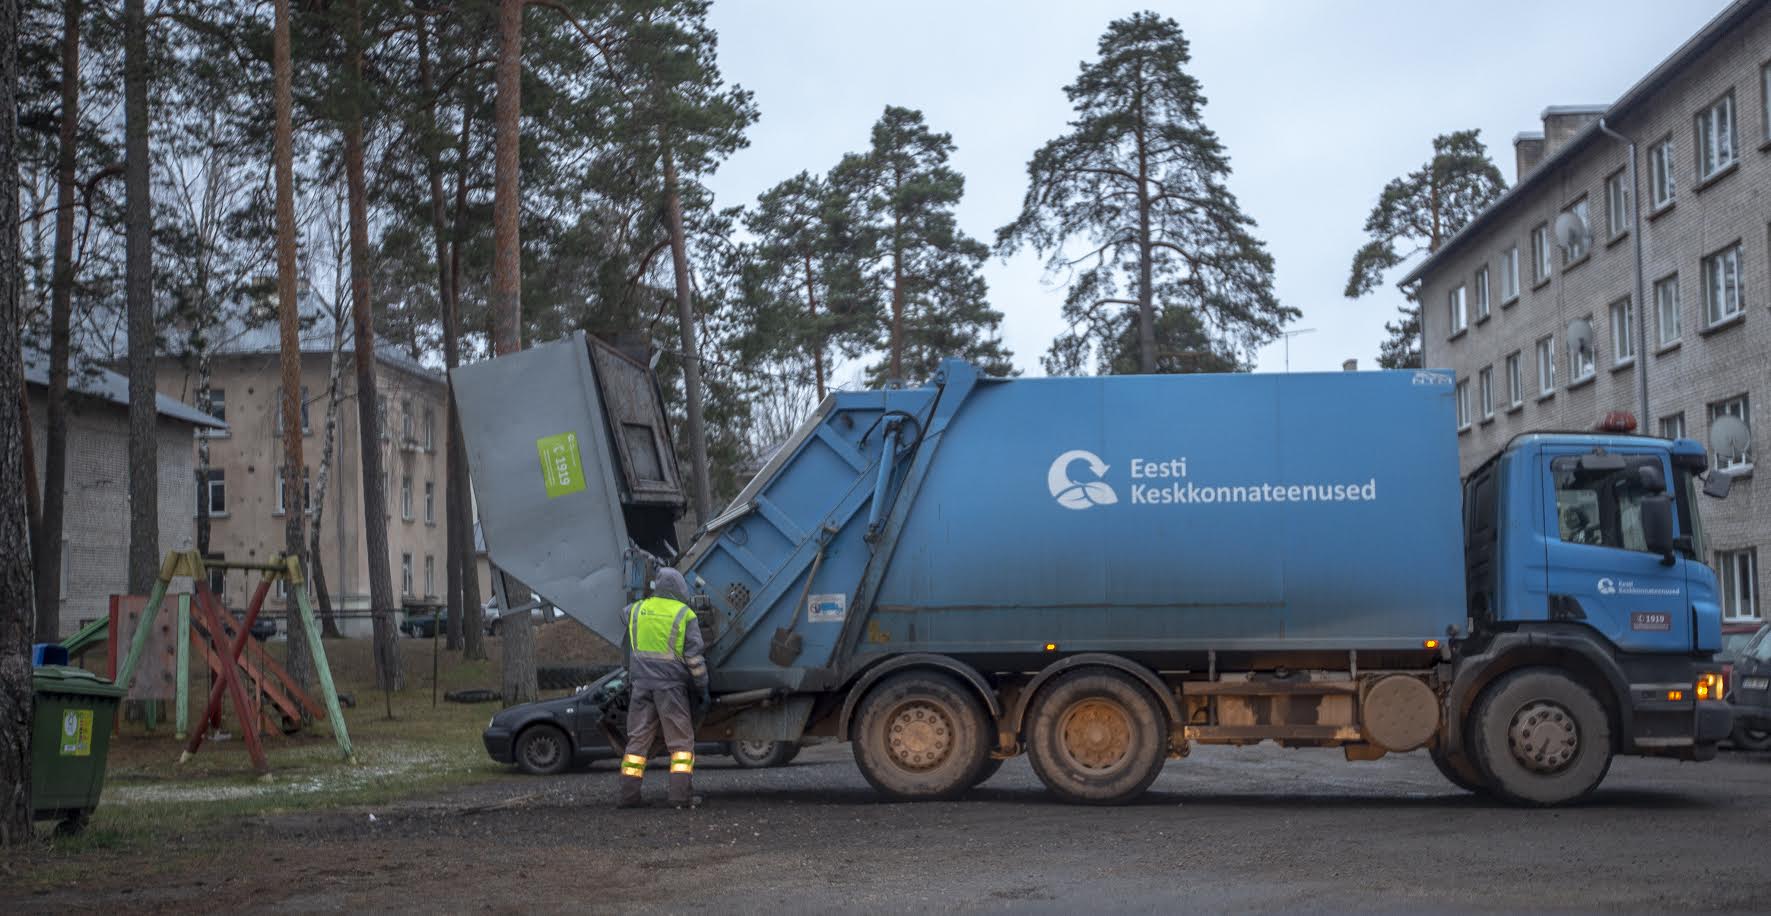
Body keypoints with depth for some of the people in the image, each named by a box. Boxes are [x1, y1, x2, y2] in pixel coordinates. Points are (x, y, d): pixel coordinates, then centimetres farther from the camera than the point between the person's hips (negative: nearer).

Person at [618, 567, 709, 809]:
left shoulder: (637, 610, 9)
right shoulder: (684, 615, -2)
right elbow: (694, 656, -4)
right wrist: (703, 688, 4)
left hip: (641, 683, 4)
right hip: (671, 683, -4)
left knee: (637, 739, 8)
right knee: (681, 741, 2)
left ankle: (629, 795, 4)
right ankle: (681, 794, -7)